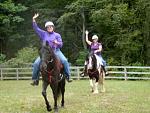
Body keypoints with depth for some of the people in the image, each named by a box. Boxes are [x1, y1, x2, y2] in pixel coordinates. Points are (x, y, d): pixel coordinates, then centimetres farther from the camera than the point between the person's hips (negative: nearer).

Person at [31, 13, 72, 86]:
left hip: (56, 51, -1)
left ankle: (68, 76, -12)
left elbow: (61, 44, 6)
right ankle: (35, 79, -2)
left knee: (65, 61, -23)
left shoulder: (57, 35, 10)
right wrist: (34, 20, -2)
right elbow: (36, 28, 8)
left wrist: (57, 43, -16)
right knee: (36, 63, -15)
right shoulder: (43, 34, 12)